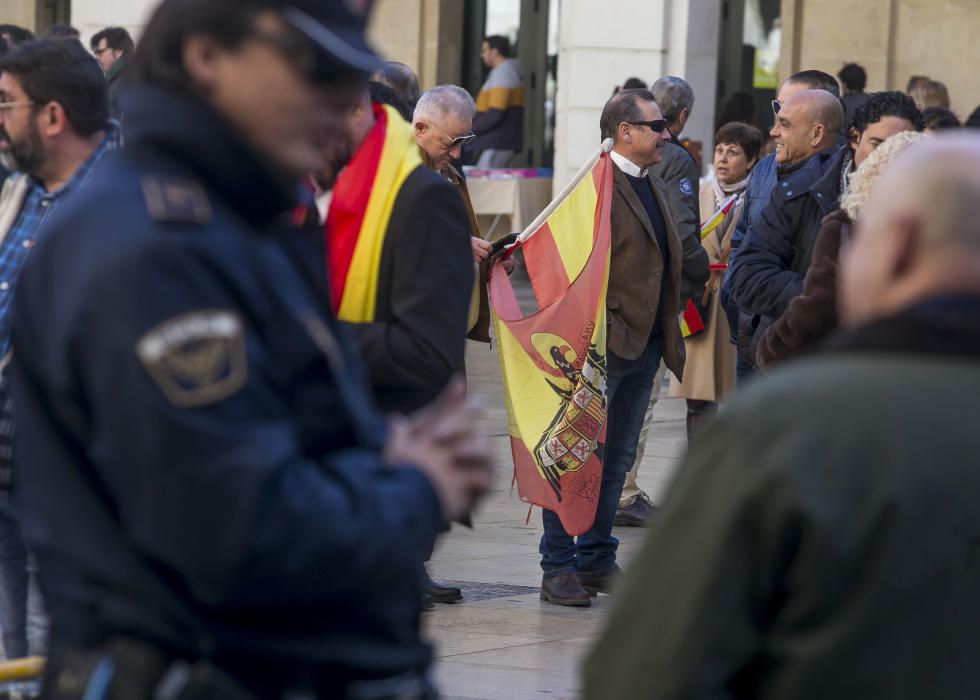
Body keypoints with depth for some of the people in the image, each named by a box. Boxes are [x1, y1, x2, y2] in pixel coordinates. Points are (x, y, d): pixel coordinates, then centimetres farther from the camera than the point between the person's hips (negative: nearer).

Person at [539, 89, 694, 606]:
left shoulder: (654, 189, 17)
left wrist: (671, 340, 16)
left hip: (644, 345, 9)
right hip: (602, 345, -9)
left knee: (617, 459, 13)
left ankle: (596, 560, 21)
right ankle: (559, 568, 2)